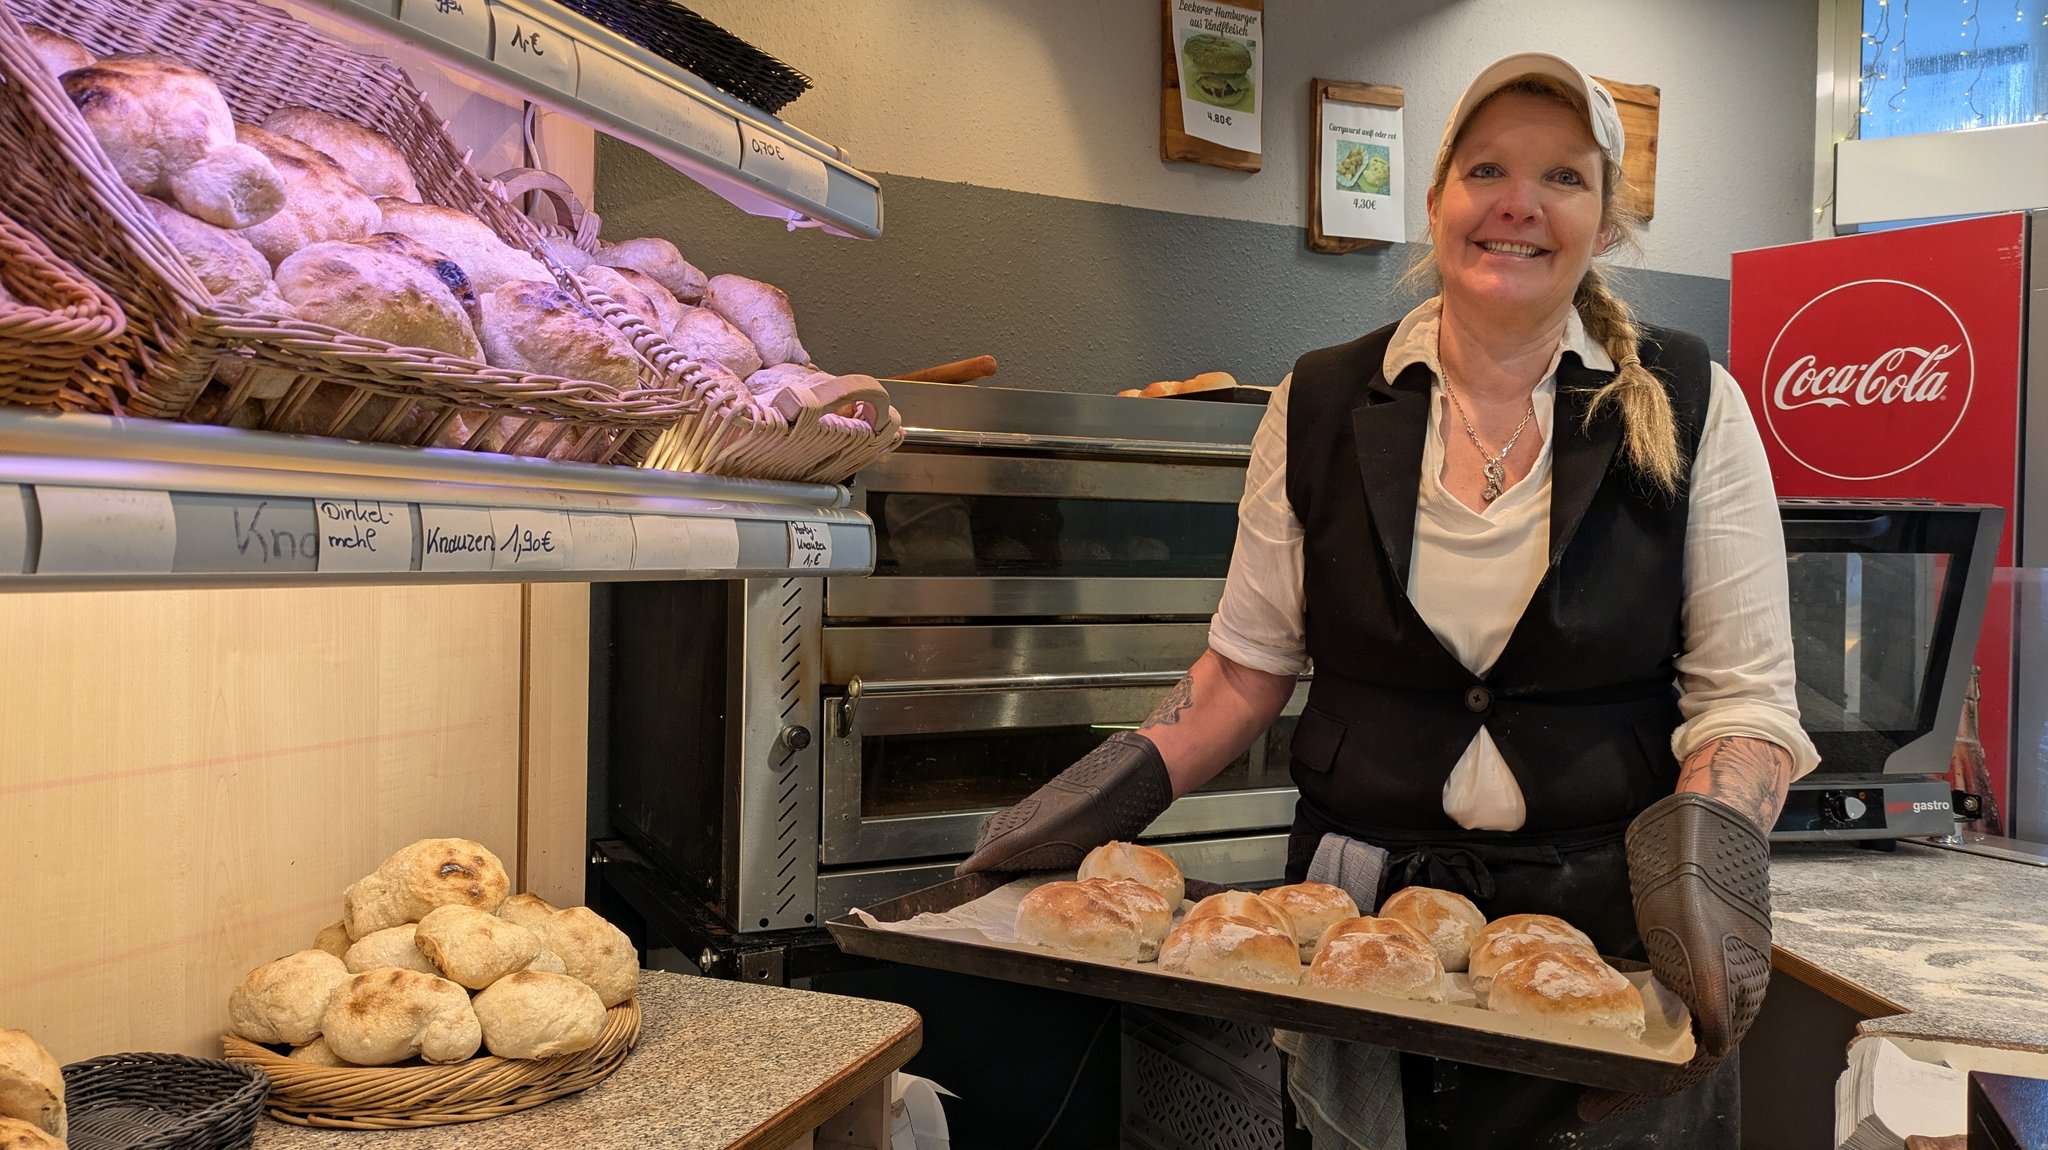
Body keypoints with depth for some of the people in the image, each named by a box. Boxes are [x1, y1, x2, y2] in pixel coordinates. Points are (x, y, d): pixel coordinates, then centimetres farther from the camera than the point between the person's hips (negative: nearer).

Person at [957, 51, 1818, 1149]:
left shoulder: (1689, 409, -3)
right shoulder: (1319, 408, 0)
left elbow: (1744, 693, -2)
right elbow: (1249, 663, 6)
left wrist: (1707, 844, -21)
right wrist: (1124, 784, -8)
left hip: (1607, 923, 0)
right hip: (1354, 921, 1)